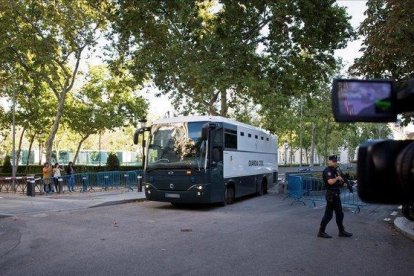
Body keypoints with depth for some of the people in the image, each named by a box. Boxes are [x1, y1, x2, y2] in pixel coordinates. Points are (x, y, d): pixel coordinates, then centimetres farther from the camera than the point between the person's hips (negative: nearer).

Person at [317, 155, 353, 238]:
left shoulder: (334, 170, 15)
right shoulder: (327, 171, -15)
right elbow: (330, 181, -31)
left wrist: (342, 182, 3)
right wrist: (337, 178, -15)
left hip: (335, 195, 10)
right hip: (331, 195, -10)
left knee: (339, 214, 15)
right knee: (328, 214, -3)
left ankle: (342, 231, 26)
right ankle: (321, 232, 6)